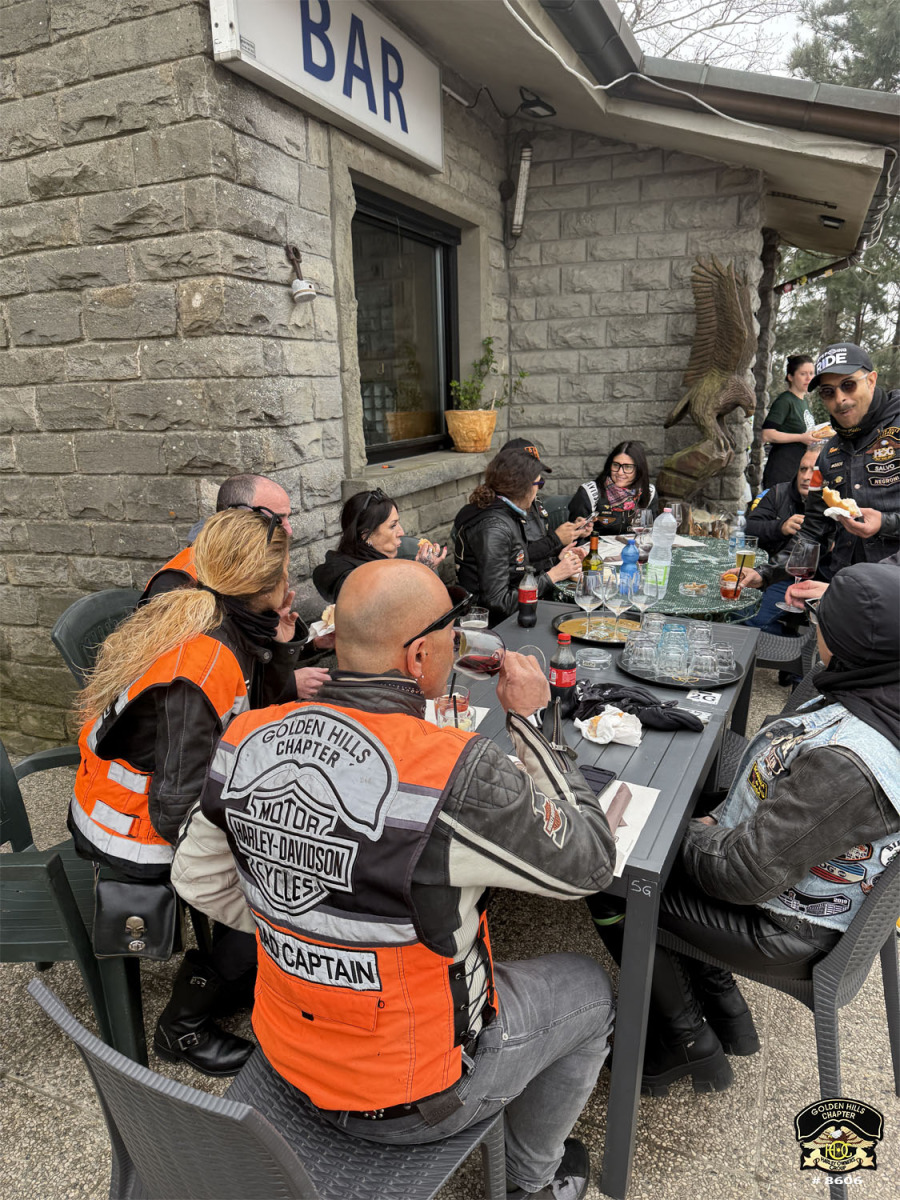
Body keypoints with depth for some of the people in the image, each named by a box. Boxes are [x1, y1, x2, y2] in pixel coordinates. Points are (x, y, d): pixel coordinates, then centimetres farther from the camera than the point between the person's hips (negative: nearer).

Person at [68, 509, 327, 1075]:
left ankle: (242, 964, 29)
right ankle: (183, 1026, 13)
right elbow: (177, 812, -31)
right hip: (141, 839, -8)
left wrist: (276, 647, -9)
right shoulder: (200, 667, -33)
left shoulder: (219, 623, -6)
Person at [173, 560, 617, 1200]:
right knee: (588, 986, 19)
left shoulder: (248, 739, -16)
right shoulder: (456, 772, -35)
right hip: (409, 1100, -5)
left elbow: (200, 879, 0)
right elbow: (589, 861, -18)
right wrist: (530, 718, -13)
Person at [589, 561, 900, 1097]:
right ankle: (725, 1014, 30)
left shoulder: (846, 763, -39)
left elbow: (746, 874, -31)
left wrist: (696, 836, -11)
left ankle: (688, 1045, 23)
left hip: (788, 932, -9)